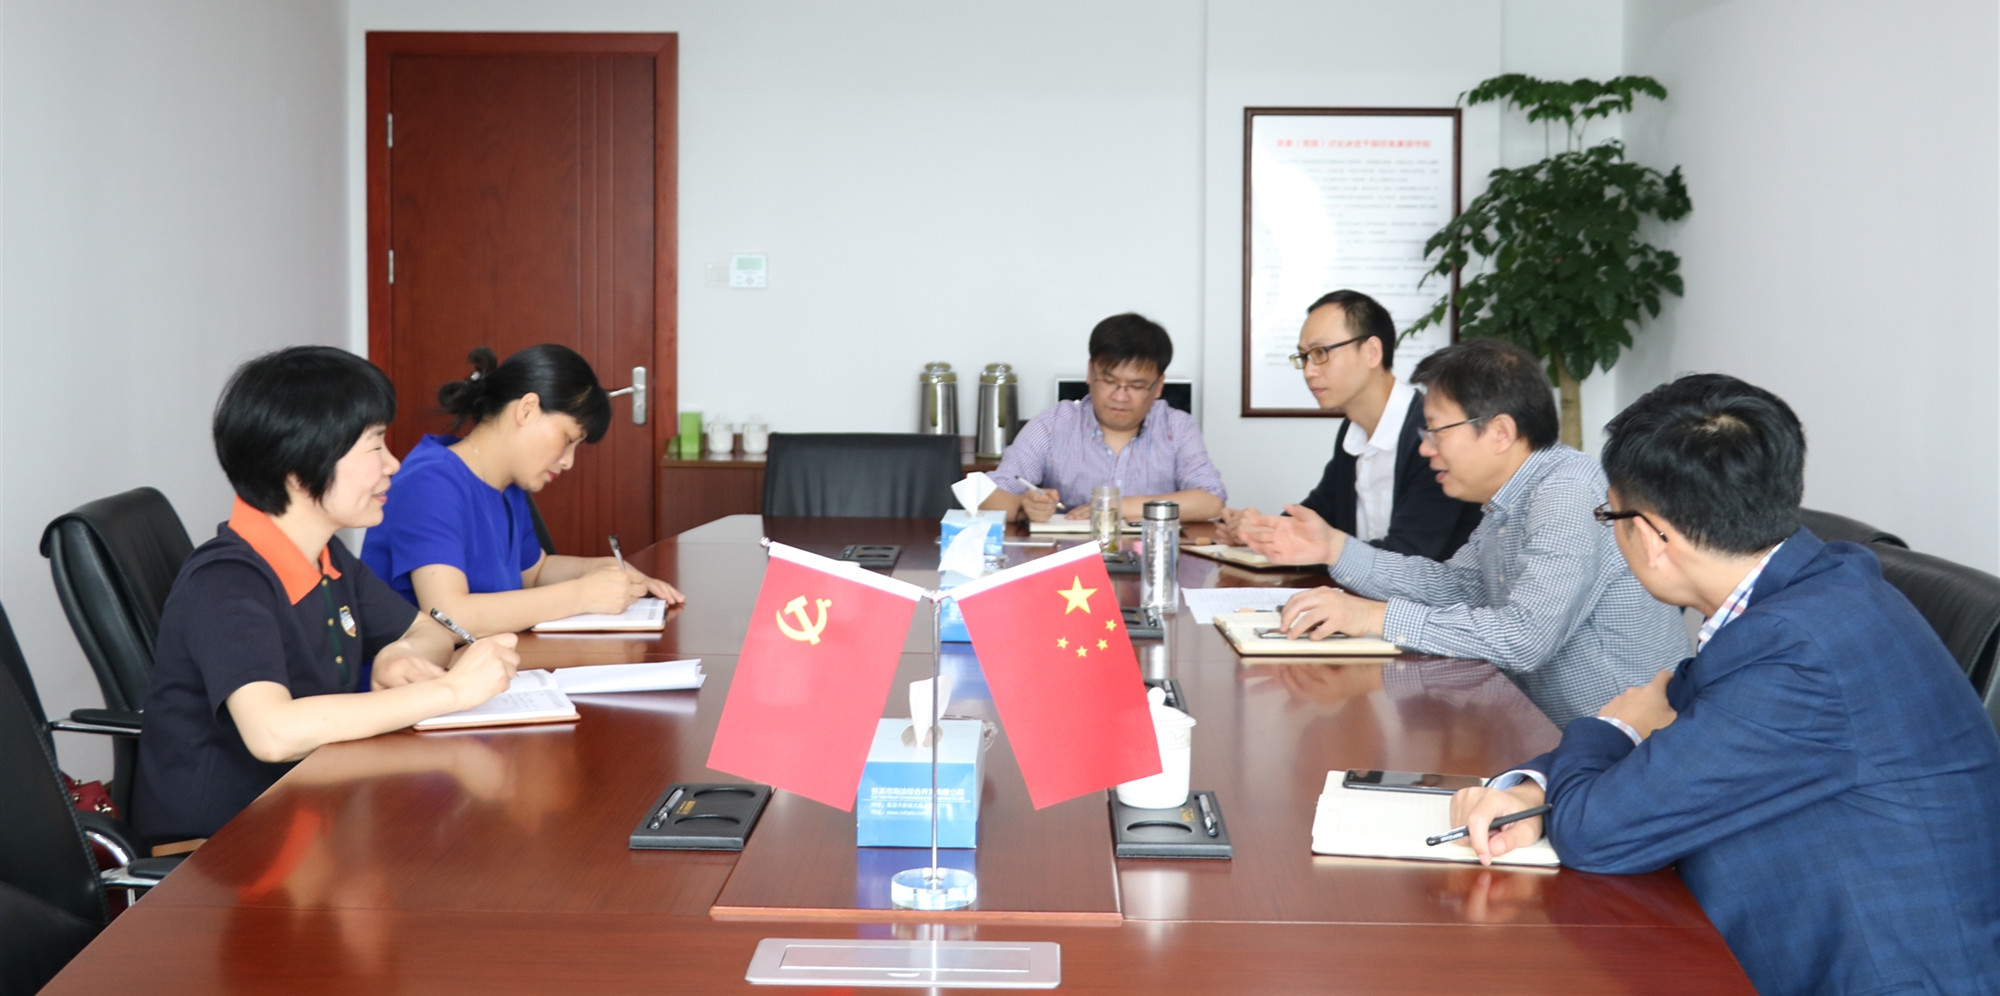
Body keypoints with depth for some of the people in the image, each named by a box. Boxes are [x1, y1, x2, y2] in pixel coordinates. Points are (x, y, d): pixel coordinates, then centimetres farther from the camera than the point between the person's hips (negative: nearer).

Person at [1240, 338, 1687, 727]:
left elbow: (1524, 637, -30)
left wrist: (1376, 616, -25)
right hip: (1553, 730, 9)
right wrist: (1334, 547, 7)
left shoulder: (1568, 498, -22)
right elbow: (1454, 584, 17)